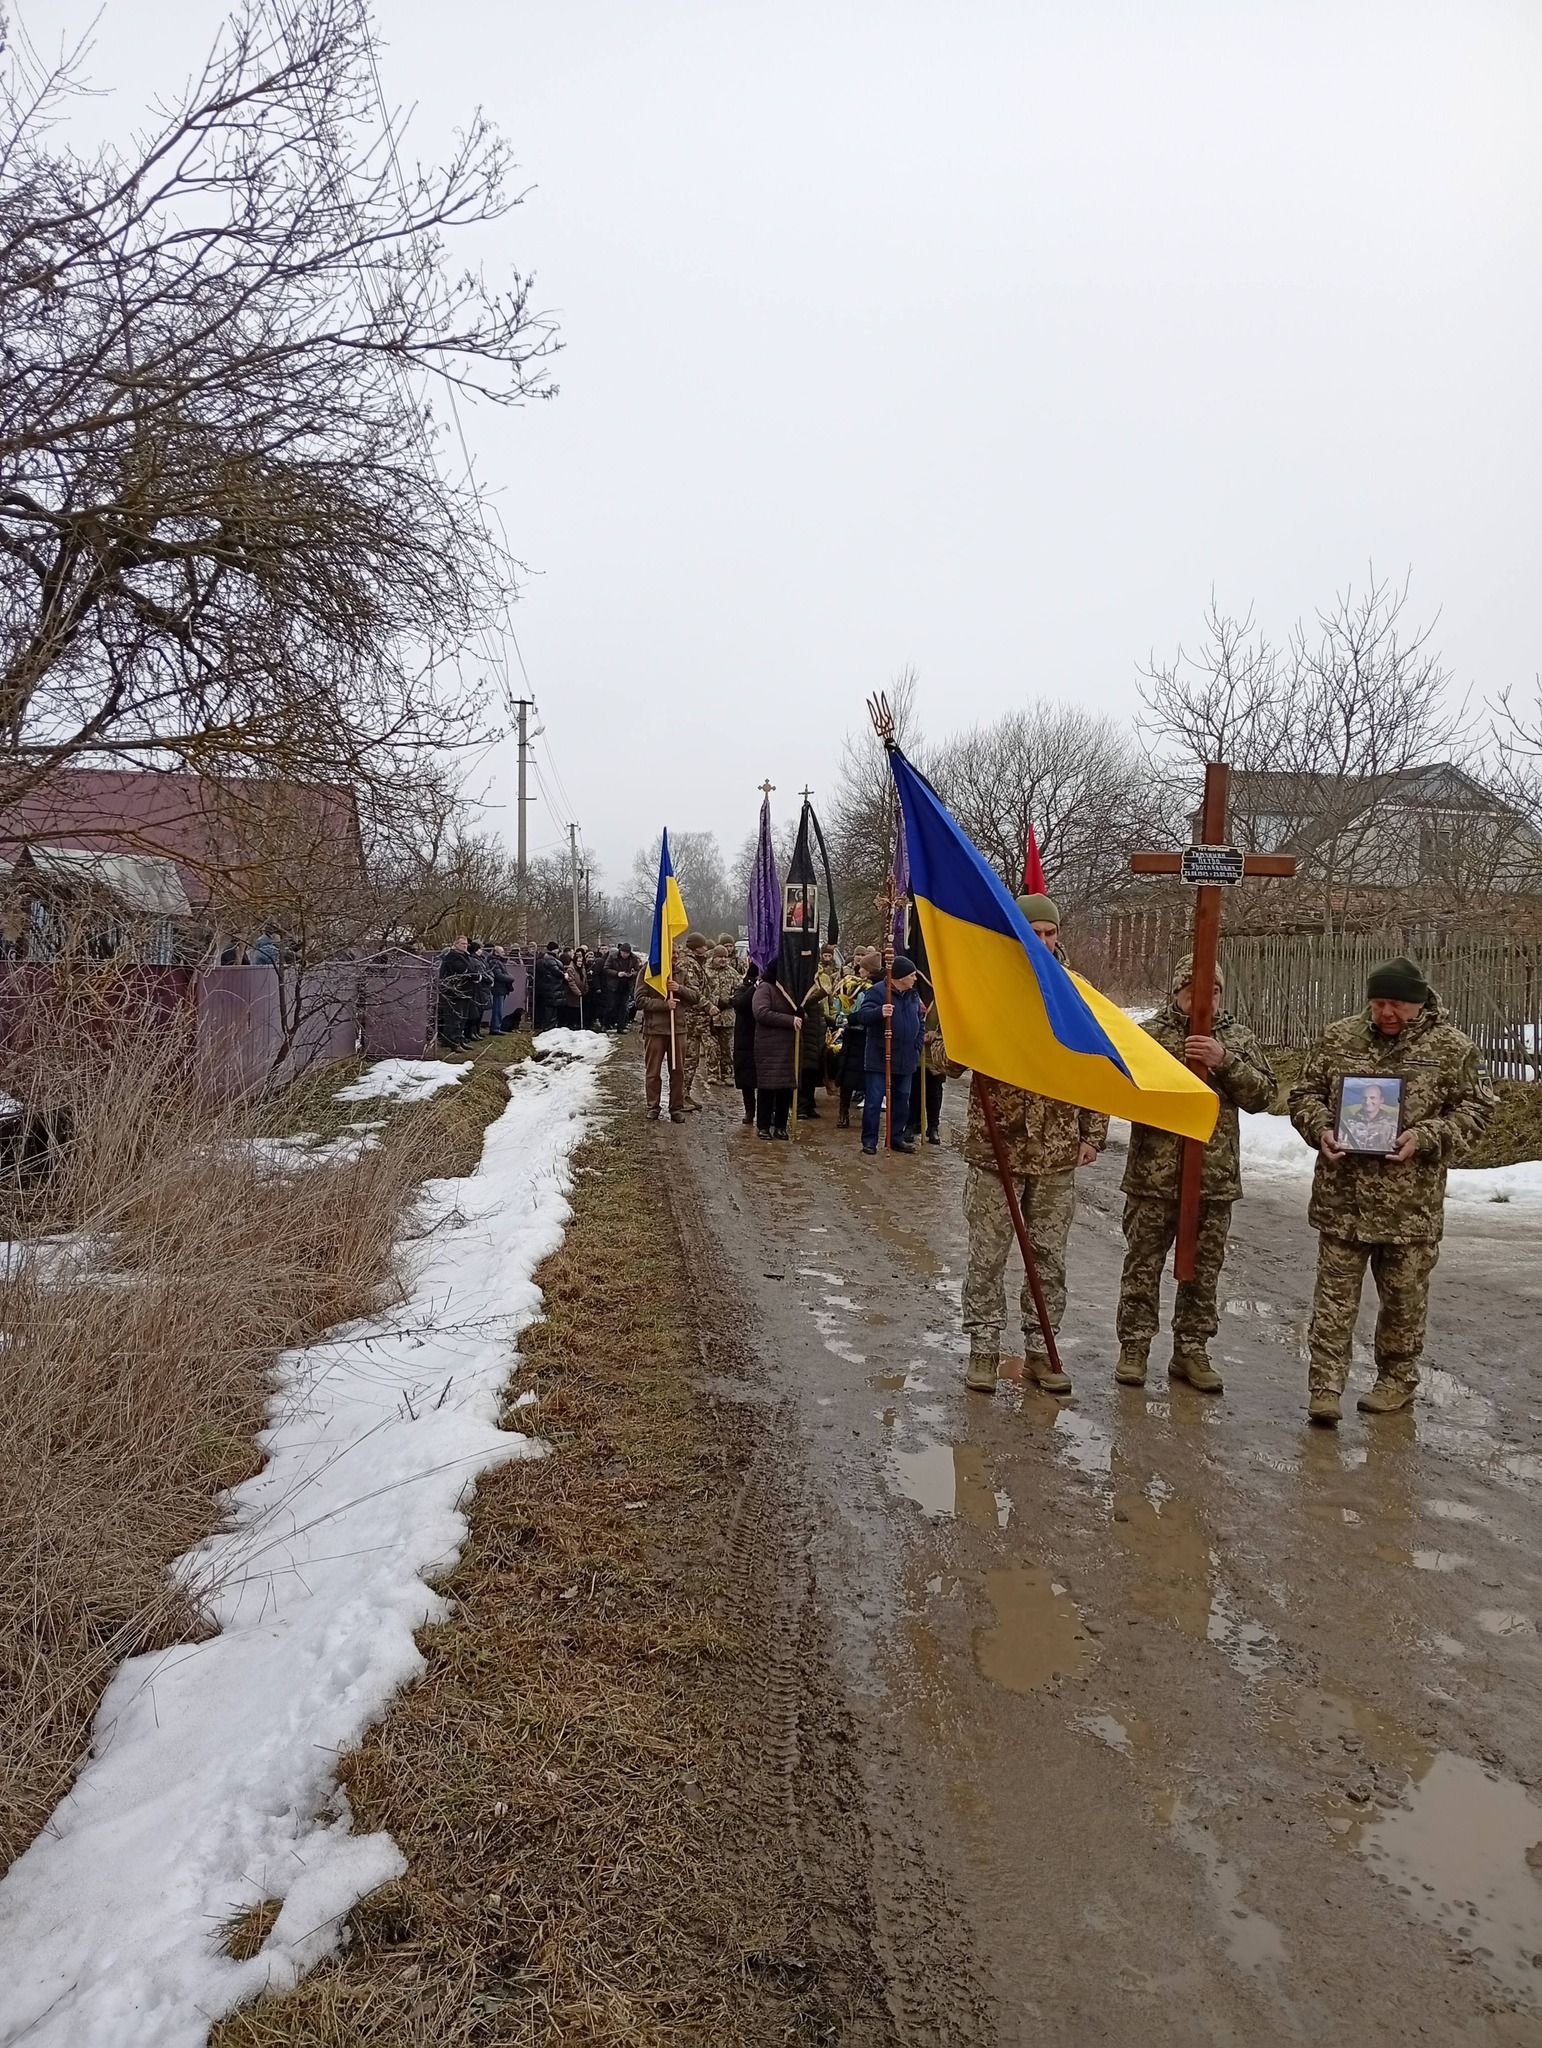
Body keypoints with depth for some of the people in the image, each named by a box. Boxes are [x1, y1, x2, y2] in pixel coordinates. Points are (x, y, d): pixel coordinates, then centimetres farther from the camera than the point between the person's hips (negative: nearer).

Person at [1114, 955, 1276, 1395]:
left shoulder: (1238, 1039, 8)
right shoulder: (1150, 1034, 1)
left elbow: (1262, 1095, -1)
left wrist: (1226, 1062, -15)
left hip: (1214, 1178, 2)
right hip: (1153, 1176, -2)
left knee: (1203, 1269, 10)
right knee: (1143, 1265, 5)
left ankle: (1191, 1350, 22)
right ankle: (1134, 1346, 17)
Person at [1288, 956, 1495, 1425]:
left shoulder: (1452, 1048, -2)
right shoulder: (1338, 1038, 4)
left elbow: (1474, 1108, 2)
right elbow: (1305, 1093, 12)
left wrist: (1425, 1138, -13)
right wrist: (1321, 1130, -8)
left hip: (1410, 1202, -1)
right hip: (1343, 1195, 1)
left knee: (1404, 1294, 12)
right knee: (1335, 1290, 3)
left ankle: (1398, 1378, 30)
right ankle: (1325, 1383, 8)